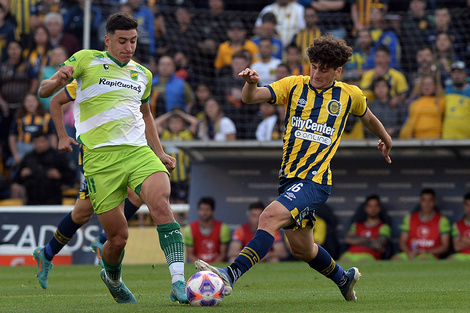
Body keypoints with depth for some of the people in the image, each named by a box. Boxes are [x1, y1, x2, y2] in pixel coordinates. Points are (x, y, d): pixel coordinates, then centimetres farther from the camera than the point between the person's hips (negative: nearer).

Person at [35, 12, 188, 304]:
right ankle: (112, 279, 31)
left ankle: (178, 281, -36)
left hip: (139, 151, 3)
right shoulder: (87, 60, 4)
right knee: (118, 238, -4)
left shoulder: (142, 74, 19)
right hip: (101, 158, -3)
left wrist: (160, 153, 26)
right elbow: (45, 89, -2)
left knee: (160, 202, -28)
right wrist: (57, 80, -26)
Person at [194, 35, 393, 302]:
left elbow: (368, 117, 25)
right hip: (289, 177, 4)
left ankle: (232, 275, -37)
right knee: (302, 248, 16)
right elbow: (252, 97, -10)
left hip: (315, 180, -4)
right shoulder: (294, 86, 3)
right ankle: (344, 278, 43)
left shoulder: (350, 95, 3)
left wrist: (385, 139, 42)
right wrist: (251, 83, -33)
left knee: (271, 217, -27)